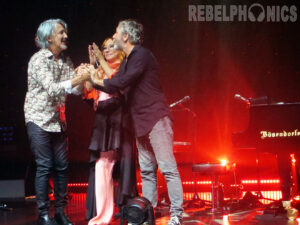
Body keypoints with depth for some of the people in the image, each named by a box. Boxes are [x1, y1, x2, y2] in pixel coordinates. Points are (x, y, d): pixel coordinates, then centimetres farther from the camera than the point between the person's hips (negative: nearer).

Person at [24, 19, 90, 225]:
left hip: (57, 120, 6)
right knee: (44, 166, -6)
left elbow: (76, 90, 4)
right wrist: (78, 78, -24)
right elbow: (51, 88, -21)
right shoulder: (38, 59, -11)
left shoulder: (66, 61, 9)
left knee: (61, 166, 5)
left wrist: (83, 78, -15)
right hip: (39, 119, -6)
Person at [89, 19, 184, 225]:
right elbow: (115, 86, 18)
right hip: (141, 122, 10)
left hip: (155, 118, -10)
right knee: (147, 171, 11)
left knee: (168, 167, -8)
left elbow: (122, 82, -20)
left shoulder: (142, 55, -11)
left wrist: (98, 81, -6)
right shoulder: (127, 61, 18)